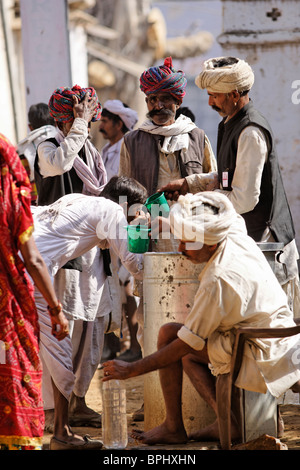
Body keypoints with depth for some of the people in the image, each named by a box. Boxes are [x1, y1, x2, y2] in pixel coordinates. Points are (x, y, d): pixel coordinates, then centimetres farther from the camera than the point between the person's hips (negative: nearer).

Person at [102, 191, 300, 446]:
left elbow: (187, 343, -19)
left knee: (168, 333, -8)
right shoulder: (238, 238, 0)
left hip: (260, 362, -10)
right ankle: (226, 422, 6)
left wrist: (133, 369, -12)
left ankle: (173, 427, -2)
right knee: (188, 358, 24)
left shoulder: (219, 279, -25)